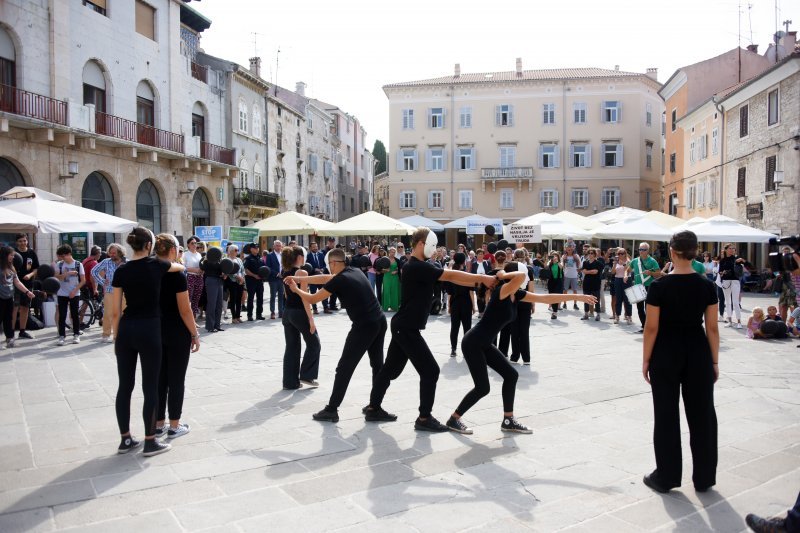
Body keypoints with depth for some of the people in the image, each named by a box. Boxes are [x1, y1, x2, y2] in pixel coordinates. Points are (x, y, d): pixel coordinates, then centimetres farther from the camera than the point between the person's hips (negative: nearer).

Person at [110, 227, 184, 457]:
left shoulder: (121, 271, 2)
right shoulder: (156, 265, -5)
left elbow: (115, 312, 4)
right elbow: (180, 267, 19)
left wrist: (117, 337, 13)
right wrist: (177, 264, 41)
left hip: (126, 329, 4)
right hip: (148, 329, -4)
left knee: (125, 386, 11)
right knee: (150, 387, 3)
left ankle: (125, 440, 21)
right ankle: (150, 442, 10)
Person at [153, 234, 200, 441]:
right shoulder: (176, 275, -15)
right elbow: (184, 310, -16)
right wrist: (195, 334, -8)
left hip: (156, 331, 6)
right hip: (177, 333, -6)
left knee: (159, 378, 12)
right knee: (176, 379, 3)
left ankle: (159, 424, 20)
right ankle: (174, 426, 10)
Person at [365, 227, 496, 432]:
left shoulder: (418, 267, 12)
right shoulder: (417, 267, -19)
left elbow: (447, 277, 9)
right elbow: (451, 276, -21)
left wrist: (478, 281, 2)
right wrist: (482, 278, -15)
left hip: (403, 327, 10)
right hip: (407, 329, -10)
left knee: (391, 369, 17)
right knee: (430, 371, -6)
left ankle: (373, 409, 27)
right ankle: (424, 418, 1)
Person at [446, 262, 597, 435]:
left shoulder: (516, 294, 5)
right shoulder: (501, 291, -20)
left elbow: (546, 298, 8)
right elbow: (521, 276, -41)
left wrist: (577, 297, 9)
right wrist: (502, 275, -21)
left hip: (484, 344, 9)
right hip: (473, 343, -9)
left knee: (510, 375, 8)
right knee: (482, 387, -5)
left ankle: (508, 421, 18)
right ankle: (453, 420, 11)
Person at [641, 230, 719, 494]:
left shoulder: (659, 286, -12)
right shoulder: (707, 286, -3)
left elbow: (652, 328, -9)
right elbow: (712, 328, 0)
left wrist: (646, 360, 0)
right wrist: (714, 361, 10)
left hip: (666, 354, -2)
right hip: (698, 353, 3)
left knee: (667, 415, 7)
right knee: (701, 414, 12)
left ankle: (666, 477, 15)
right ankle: (704, 478, 22)